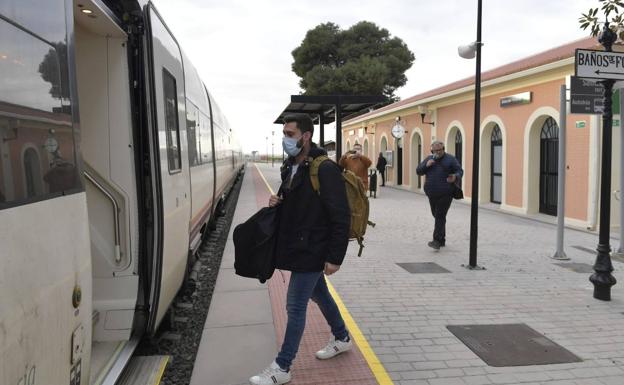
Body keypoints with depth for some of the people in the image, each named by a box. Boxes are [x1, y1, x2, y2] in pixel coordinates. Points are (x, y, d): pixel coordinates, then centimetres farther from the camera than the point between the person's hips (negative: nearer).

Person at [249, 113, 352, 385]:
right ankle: (342, 338, 44)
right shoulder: (290, 167, 6)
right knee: (319, 294, 23)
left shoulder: (325, 170, -21)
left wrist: (335, 256, -21)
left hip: (312, 250, -9)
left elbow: (341, 217, -21)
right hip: (298, 246, 9)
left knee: (295, 306, -1)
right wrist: (278, 202, -2)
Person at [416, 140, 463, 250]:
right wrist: (426, 165, -9)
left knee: (440, 216, -13)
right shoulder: (428, 159, 12)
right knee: (437, 215, 12)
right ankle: (442, 239, 25)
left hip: (445, 194, -5)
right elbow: (418, 171, 11)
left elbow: (459, 171, 0)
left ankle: (437, 241, -17)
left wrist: (455, 177, -22)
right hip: (432, 194, 5)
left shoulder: (450, 159, 1)